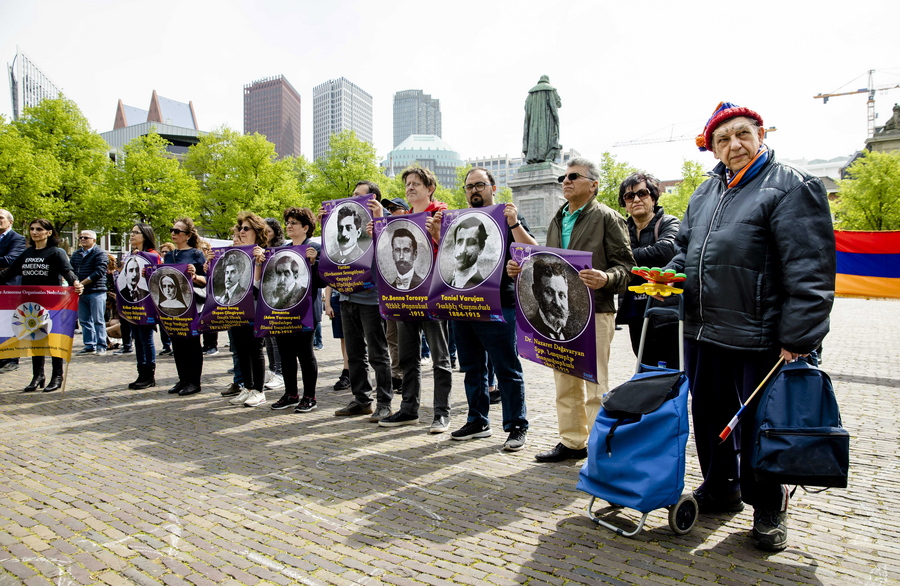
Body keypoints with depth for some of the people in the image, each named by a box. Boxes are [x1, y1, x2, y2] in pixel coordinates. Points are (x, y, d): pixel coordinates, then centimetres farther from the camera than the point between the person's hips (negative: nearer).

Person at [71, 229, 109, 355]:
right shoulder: (76, 254, 17)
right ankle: (89, 346, 15)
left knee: (98, 321, -3)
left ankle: (101, 346, 2)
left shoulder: (100, 253, -3)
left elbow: (99, 272, -13)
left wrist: (82, 283, -14)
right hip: (80, 292, 6)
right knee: (84, 321, 9)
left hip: (96, 292, -6)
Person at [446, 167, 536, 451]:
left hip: (498, 306, -6)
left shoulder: (508, 217, 2)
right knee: (472, 368, 13)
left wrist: (514, 225, -20)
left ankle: (516, 426, 8)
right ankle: (477, 421, 25)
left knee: (506, 369, -2)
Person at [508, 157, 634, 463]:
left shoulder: (607, 218, -2)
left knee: (595, 384, -1)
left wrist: (606, 279, -27)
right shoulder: (557, 221, 18)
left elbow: (625, 265, -7)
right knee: (565, 383, 13)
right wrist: (521, 270, 7)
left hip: (594, 311, -7)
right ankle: (572, 441, 25)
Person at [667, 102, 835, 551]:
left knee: (757, 426, 6)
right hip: (701, 332, 7)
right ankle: (719, 489, 37)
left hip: (756, 340, -6)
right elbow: (685, 245, 24)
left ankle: (768, 509, 27)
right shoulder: (706, 192, 14)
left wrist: (796, 340, -19)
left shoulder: (791, 186, -8)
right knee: (709, 415, 17)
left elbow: (811, 273, -14)